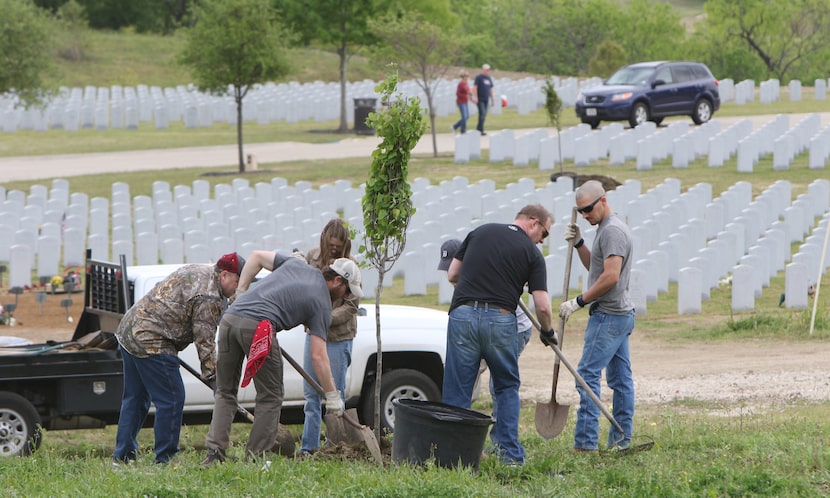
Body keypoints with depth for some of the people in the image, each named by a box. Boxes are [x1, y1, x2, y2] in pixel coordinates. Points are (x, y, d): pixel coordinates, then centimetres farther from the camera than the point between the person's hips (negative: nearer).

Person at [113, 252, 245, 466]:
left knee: (135, 399, 17)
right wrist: (213, 374, -14)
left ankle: (122, 456, 22)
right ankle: (165, 459, -2)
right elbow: (204, 341, -17)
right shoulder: (208, 297, -15)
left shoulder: (196, 271, 16)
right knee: (171, 400, -5)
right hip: (151, 342, -11)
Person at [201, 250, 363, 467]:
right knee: (270, 397, 11)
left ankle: (215, 452, 7)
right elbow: (318, 355, 2)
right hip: (258, 327, -6)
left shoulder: (296, 264, 24)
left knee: (225, 392, 16)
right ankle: (255, 456, 8)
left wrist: (241, 293, 28)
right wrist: (332, 396, 8)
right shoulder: (322, 303, 7)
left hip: (230, 318, 6)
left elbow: (256, 256, 28)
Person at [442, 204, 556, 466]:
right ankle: (510, 452, 13)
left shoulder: (480, 232, 13)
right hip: (500, 319, -1)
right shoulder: (531, 252, 5)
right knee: (507, 387, 17)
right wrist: (547, 332, 19)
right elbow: (542, 306, -1)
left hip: (463, 314, 1)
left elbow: (452, 274, 16)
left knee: (457, 392, 4)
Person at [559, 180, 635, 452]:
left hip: (608, 316, -11)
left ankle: (586, 442, -15)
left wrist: (579, 301, -16)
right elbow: (594, 266, 26)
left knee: (588, 373, -12)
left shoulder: (612, 230, -15)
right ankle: (621, 440, 14)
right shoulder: (607, 227, 17)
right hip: (619, 314, 11)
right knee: (620, 377, 11)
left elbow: (610, 276, -22)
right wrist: (578, 243, 11)